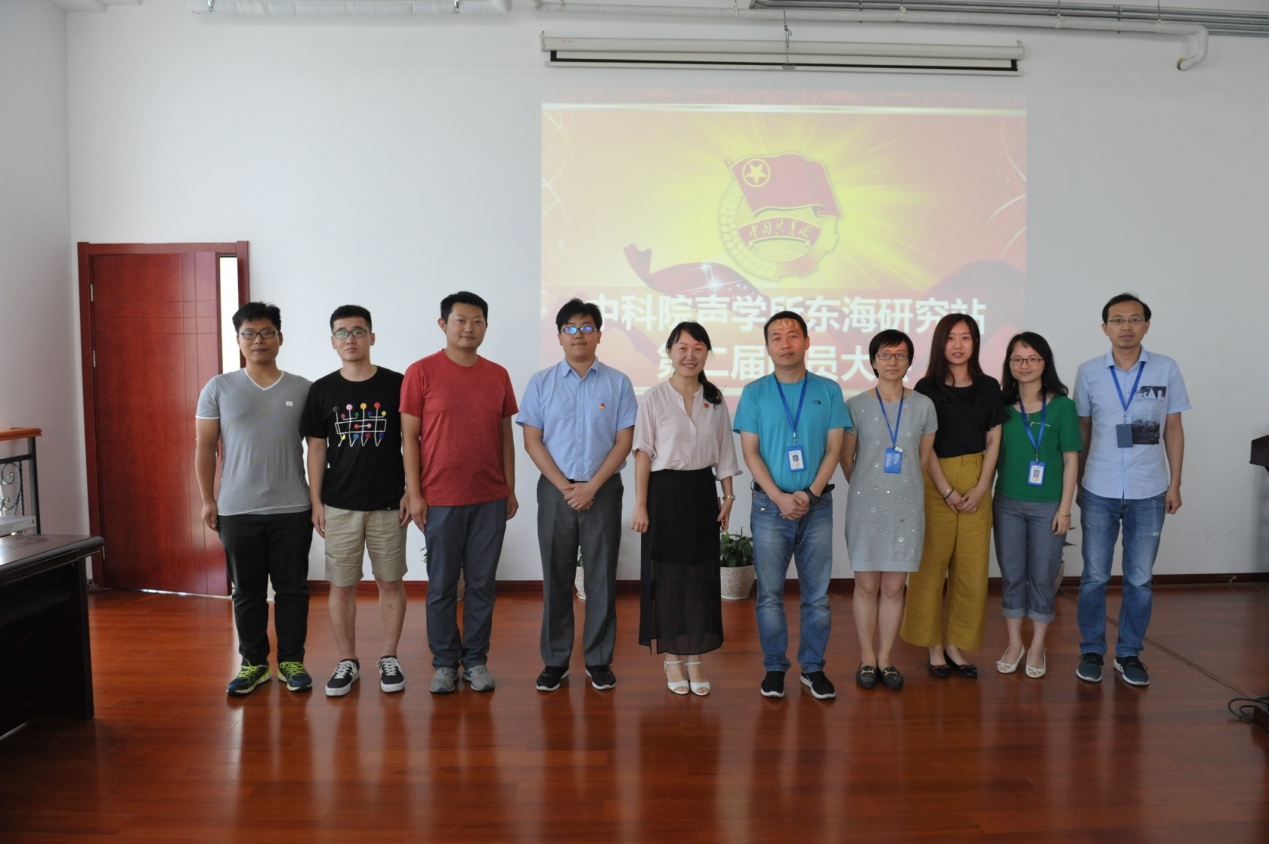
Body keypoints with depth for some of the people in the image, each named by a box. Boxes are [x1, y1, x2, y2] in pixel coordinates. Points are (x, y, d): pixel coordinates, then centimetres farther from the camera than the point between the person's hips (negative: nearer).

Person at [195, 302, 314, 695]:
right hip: (237, 511, 0)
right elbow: (204, 447, 5)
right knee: (247, 592, 10)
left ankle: (291, 660, 20)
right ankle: (253, 662, 24)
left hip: (292, 510, 0)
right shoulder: (218, 389, 3)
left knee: (292, 589, 7)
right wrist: (208, 500, 1)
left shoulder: (302, 389, 3)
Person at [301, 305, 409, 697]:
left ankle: (389, 658, 22)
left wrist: (410, 492, -4)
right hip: (339, 506, 1)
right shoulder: (322, 390, 2)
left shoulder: (396, 385, -2)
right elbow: (316, 448, 5)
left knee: (391, 582, 7)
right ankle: (347, 661, 22)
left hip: (388, 504, -1)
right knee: (342, 586, 7)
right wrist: (315, 501, 1)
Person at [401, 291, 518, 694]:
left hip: (491, 499, 3)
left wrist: (510, 489, 8)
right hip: (440, 499, -3)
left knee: (482, 583, 9)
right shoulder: (421, 372, -3)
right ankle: (444, 662, 21)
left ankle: (476, 660, 22)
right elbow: (409, 437, -4)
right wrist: (414, 493, -8)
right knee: (442, 585, 7)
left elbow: (505, 435, 11)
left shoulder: (498, 375, 7)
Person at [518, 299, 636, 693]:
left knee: (601, 577, 5)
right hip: (555, 490, 1)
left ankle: (599, 660, 17)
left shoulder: (617, 383, 2)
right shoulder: (541, 383, 3)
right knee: (556, 578, 6)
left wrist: (591, 486, -11)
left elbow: (624, 441, -2)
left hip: (603, 490, 0)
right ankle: (555, 660, 17)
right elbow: (532, 441, 0)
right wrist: (565, 486, -9)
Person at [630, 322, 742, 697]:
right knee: (667, 576, 3)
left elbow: (724, 452, 11)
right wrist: (641, 505, -10)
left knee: (702, 575, 6)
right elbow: (643, 454, -6)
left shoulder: (715, 399, 7)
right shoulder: (655, 398, -4)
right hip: (665, 491, -3)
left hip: (702, 491, 3)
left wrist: (727, 497, 8)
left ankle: (695, 659, 18)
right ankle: (671, 659, 17)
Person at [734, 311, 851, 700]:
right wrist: (780, 497, -12)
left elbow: (834, 448, 1)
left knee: (817, 594, 6)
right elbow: (750, 452, -2)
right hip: (770, 505, 0)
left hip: (817, 505, 1)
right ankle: (774, 667, 18)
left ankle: (813, 667, 20)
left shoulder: (828, 390, 4)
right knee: (770, 593, 4)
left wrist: (810, 494, -11)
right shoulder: (754, 393, 3)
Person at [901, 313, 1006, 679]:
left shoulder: (989, 387, 7)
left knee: (972, 567, 4)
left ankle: (956, 645, 15)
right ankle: (934, 646, 11)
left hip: (976, 482, 3)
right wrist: (947, 490, -11)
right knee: (932, 564, 0)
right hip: (936, 482, -3)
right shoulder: (926, 388, -1)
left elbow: (993, 441, 7)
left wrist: (981, 488, -4)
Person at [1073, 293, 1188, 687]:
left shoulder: (1166, 369, 0)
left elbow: (1173, 430, 5)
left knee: (1140, 579, 8)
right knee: (1095, 576, 8)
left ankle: (1129, 654, 22)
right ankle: (1091, 651, 21)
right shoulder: (1089, 372, 0)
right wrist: (1077, 481, 6)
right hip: (1099, 492, 0)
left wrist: (1174, 484, 3)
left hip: (1148, 492, 0)